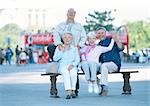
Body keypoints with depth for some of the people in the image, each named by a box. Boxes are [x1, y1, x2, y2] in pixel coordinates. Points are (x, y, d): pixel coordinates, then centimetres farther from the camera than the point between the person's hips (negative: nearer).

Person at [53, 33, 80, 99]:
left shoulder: (74, 48, 13)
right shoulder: (59, 48, 10)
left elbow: (77, 59, 5)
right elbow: (55, 59, 0)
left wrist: (72, 65, -13)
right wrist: (61, 51, -8)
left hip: (72, 67, 1)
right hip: (62, 66, -1)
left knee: (73, 73, -34)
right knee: (66, 73, -36)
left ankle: (73, 90, -21)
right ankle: (68, 91, -41)